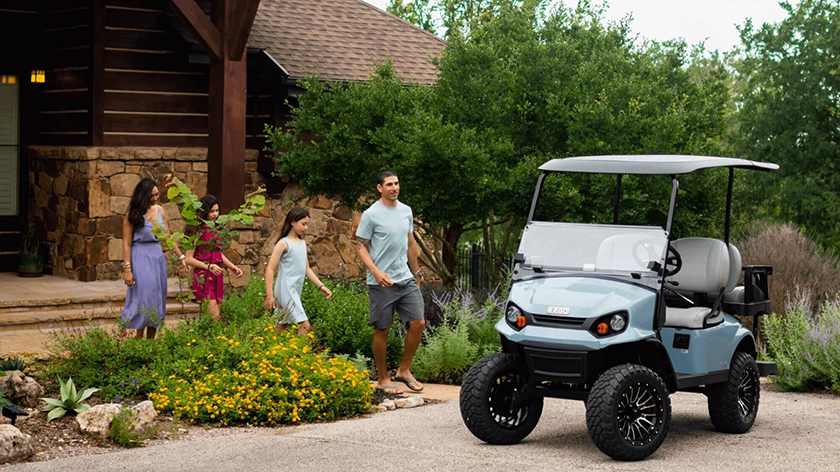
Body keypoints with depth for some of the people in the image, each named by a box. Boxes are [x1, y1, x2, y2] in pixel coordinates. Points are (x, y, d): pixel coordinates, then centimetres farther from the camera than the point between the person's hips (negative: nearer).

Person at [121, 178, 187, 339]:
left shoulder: (159, 210, 7)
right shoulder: (133, 215, -8)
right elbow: (126, 244, -9)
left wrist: (181, 256, 10)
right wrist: (127, 269, -15)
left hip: (158, 257, 6)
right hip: (141, 258, -6)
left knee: (157, 298, 7)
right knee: (144, 297, -8)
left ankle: (151, 340, 13)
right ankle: (139, 340, 0)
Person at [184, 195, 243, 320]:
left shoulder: (215, 230, 13)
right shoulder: (198, 231, -9)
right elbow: (188, 259, -11)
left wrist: (233, 267, 15)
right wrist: (208, 267, -19)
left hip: (217, 277, 7)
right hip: (203, 277, -7)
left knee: (218, 316, 4)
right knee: (214, 317, -15)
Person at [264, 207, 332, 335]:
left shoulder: (302, 243, 14)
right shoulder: (284, 243, -9)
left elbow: (307, 269, 21)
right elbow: (270, 269, -12)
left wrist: (321, 286, 12)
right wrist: (269, 295, -17)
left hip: (295, 292, 8)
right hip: (286, 290, -8)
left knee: (283, 326, 11)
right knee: (305, 325, -15)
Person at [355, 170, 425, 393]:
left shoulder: (406, 211, 11)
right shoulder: (371, 214, -8)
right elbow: (362, 248, -7)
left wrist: (416, 273, 23)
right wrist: (376, 272, -21)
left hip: (406, 279, 6)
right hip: (382, 283, -6)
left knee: (418, 323, 1)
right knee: (382, 330, 1)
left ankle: (404, 370, 16)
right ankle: (383, 379, 12)